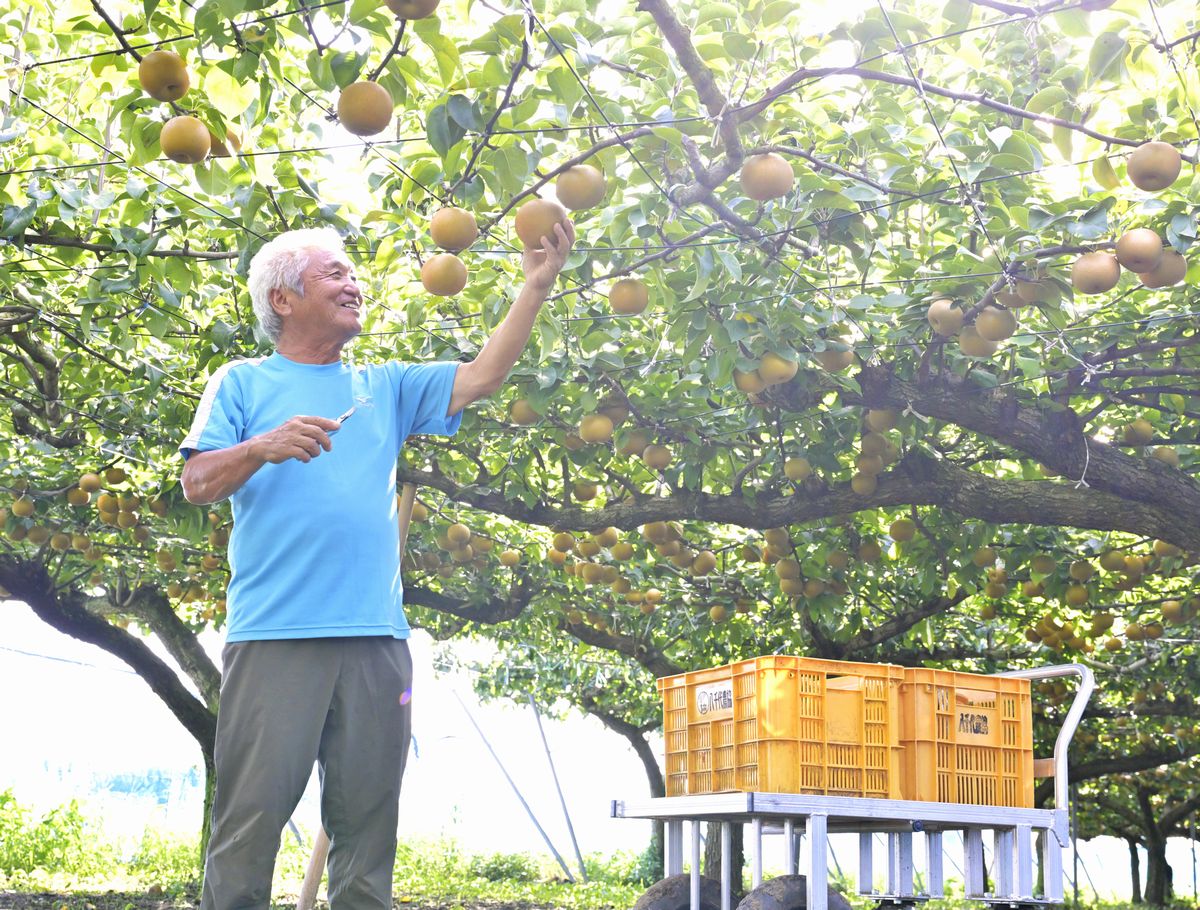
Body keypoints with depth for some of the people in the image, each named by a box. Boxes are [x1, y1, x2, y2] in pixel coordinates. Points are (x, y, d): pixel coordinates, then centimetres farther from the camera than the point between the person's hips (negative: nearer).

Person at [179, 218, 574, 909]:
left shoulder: (386, 387, 21)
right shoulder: (244, 385, 12)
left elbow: (484, 376, 10)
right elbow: (197, 485, 3)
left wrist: (538, 285, 4)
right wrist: (262, 448, -14)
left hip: (376, 639, 4)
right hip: (273, 636, -3)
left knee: (367, 821, 5)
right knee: (251, 814, -6)